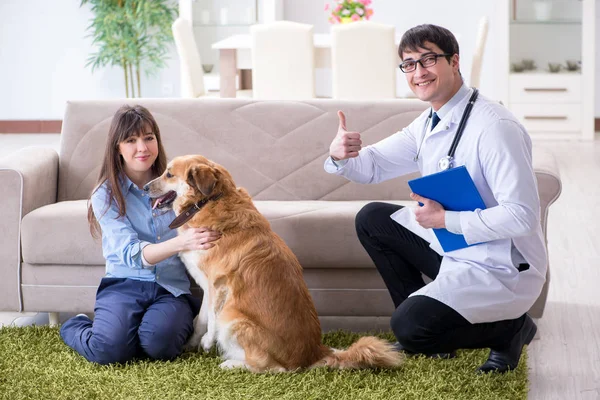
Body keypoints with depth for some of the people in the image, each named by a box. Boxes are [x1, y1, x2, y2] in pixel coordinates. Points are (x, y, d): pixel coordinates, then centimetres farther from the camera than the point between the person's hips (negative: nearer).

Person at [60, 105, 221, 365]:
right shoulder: (105, 196, -2)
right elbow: (132, 254, -14)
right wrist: (181, 242, -32)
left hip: (171, 287, 0)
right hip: (124, 283, 0)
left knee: (159, 344, -31)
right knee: (109, 349, -27)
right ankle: (77, 327, 8)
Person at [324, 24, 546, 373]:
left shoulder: (495, 127, -24)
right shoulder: (427, 124, 4)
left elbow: (522, 216, -29)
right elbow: (371, 166, 10)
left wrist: (445, 219, -25)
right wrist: (341, 155, -13)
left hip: (501, 269, -9)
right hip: (452, 248, 9)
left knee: (410, 328, -24)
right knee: (372, 220, 11)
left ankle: (511, 328, 2)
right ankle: (425, 328, 16)